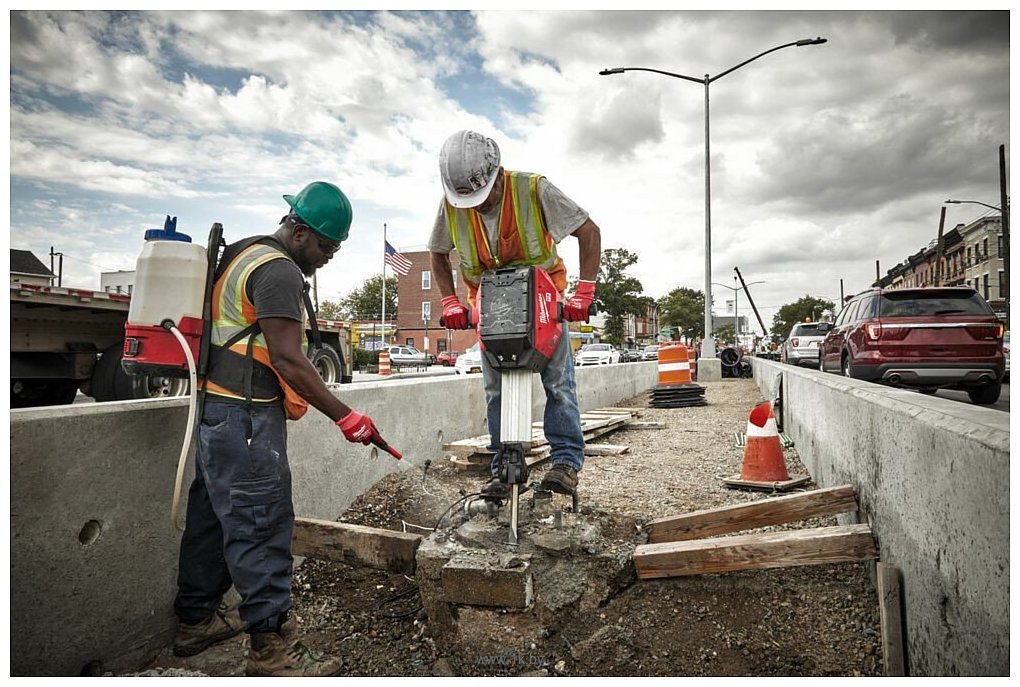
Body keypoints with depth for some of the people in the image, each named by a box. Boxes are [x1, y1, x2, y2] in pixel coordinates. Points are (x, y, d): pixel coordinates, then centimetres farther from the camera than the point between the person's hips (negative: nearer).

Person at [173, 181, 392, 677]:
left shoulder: (244, 255, 19)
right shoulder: (279, 270, -14)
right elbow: (287, 358, -21)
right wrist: (345, 416, -19)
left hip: (218, 409, 11)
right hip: (246, 417, -11)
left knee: (212, 517, 18)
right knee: (261, 526, -6)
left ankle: (195, 621, 32)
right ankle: (271, 646, 2)